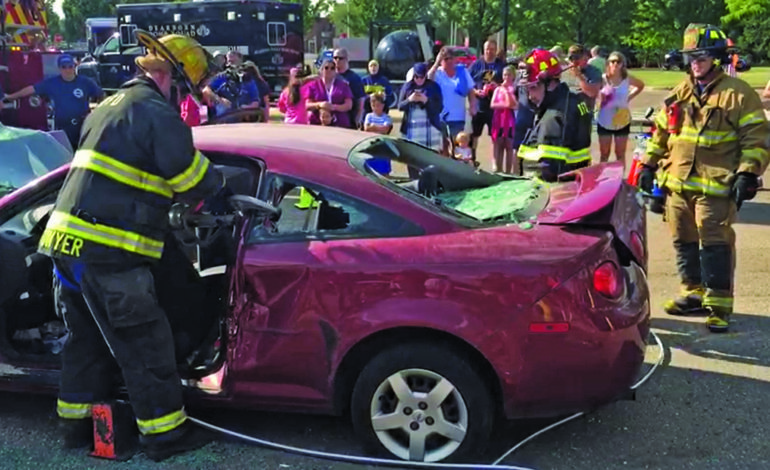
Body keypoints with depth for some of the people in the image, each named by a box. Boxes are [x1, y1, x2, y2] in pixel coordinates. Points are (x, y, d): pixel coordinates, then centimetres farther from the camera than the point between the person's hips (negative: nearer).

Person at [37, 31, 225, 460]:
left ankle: (77, 423, 31)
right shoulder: (157, 114, -12)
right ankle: (166, 434, 11)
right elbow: (194, 183, -10)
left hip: (69, 237, 10)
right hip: (108, 252, -10)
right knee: (146, 345, 1)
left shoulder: (110, 106, 20)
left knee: (88, 338, 21)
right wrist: (219, 180, 12)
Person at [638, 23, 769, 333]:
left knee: (715, 245, -7)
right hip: (677, 182, 6)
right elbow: (661, 133, 21)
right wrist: (648, 166, 17)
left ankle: (719, 304, 2)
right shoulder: (679, 94, 13)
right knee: (684, 242, 14)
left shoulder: (738, 94, -4)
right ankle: (694, 293, 28)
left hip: (716, 186, -6)